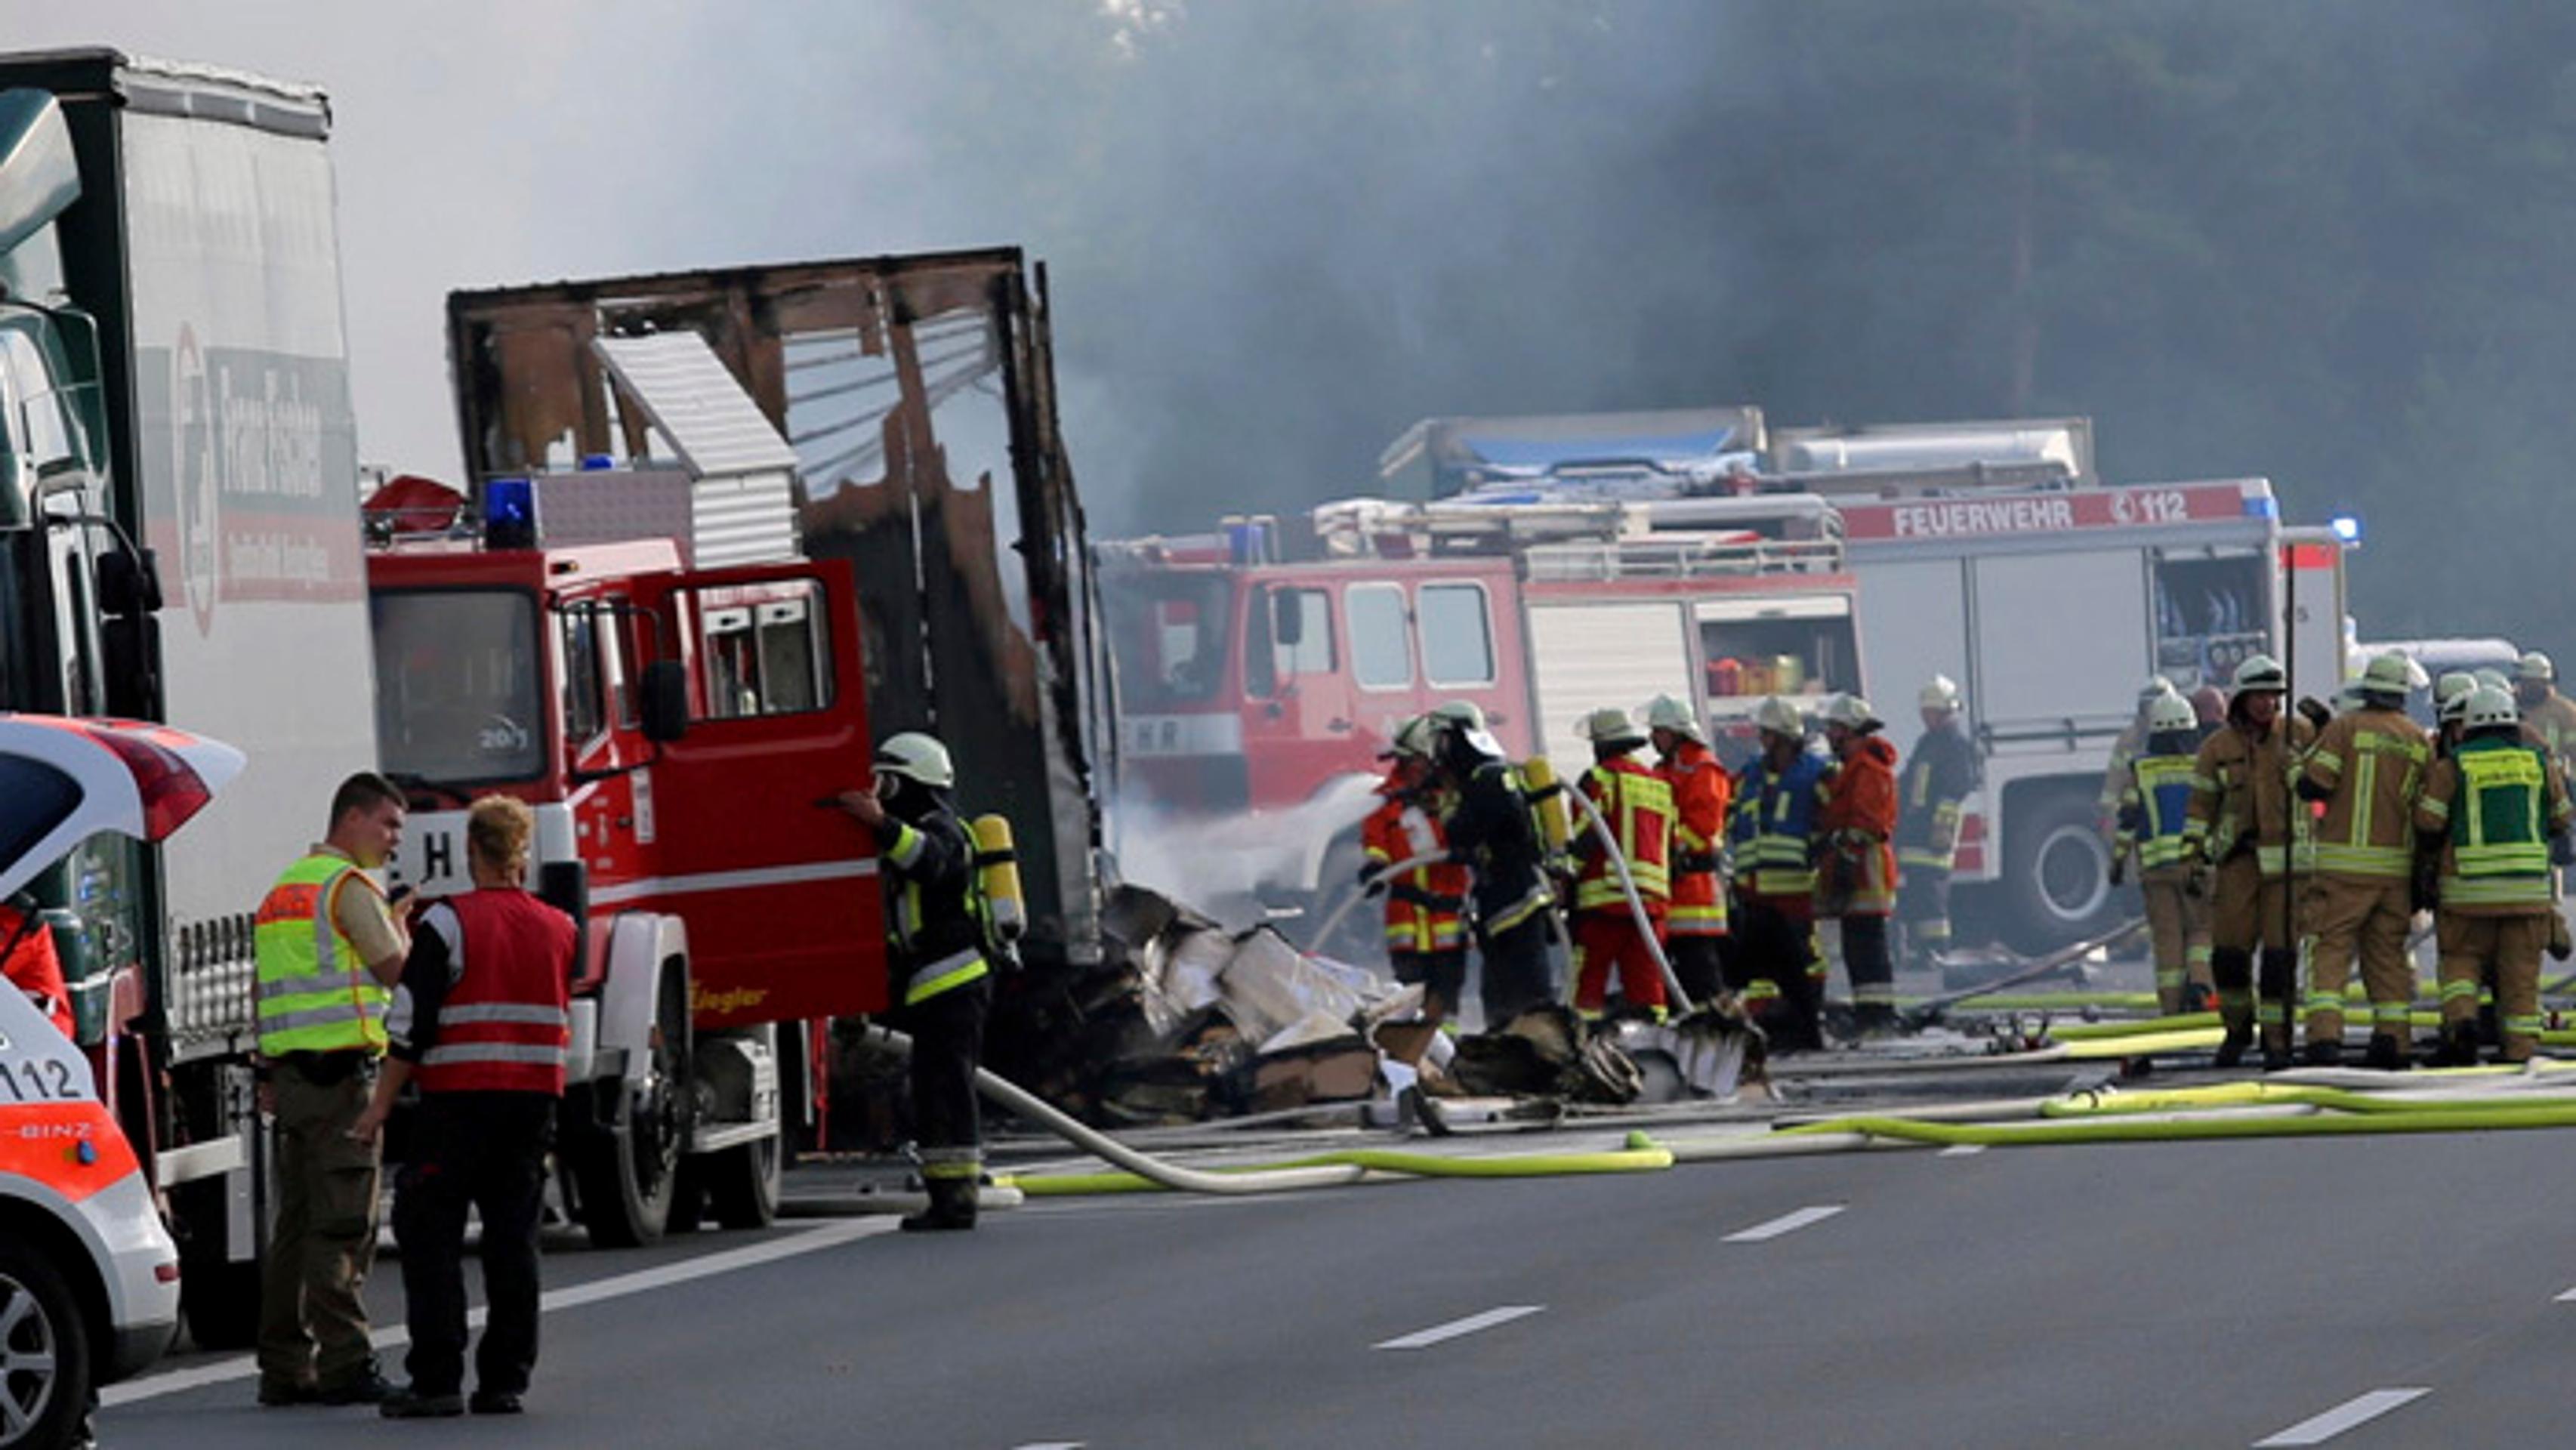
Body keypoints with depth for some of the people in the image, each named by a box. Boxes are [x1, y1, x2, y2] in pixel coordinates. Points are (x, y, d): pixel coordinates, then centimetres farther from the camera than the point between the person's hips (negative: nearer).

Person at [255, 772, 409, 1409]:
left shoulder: (284, 889, 21)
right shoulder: (349, 885, -8)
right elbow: (396, 970, -8)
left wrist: (268, 1075, 21)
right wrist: (403, 926, 12)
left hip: (290, 1071, 9)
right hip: (341, 1070, -9)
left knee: (296, 1224, 10)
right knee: (342, 1225, -9)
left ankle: (283, 1367, 10)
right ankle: (342, 1364, -12)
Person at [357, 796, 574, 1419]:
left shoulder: (450, 923, -8)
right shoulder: (560, 931, 8)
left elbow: (413, 1024, -10)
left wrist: (380, 1106, -5)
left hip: (459, 1100, -5)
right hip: (534, 1101, 5)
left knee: (431, 1238, 0)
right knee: (512, 1239, 8)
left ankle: (435, 1380, -5)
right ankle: (504, 1380, 7)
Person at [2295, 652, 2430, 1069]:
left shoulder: (2344, 728, -5)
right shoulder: (2419, 741, 6)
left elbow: (2311, 787, -11)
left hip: (2345, 864, -3)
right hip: (2396, 865, 3)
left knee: (2329, 951, -3)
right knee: (2388, 953, 14)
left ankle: (2325, 1037, -18)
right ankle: (2391, 1038, 8)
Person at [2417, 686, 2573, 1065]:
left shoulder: (2452, 767, 0)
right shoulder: (2539, 763, 6)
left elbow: (2428, 822, -4)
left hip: (2470, 890, -1)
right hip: (2528, 888, 1)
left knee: (2460, 961, 12)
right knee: (2521, 974, 6)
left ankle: (2460, 1021, -13)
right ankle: (2521, 1051, 2)